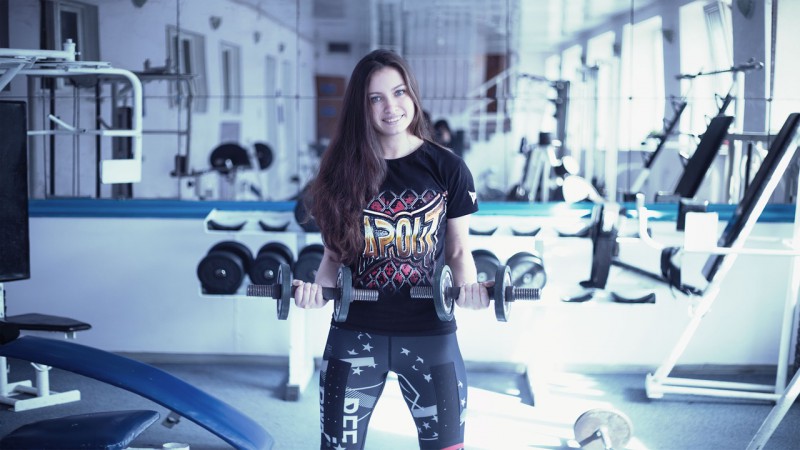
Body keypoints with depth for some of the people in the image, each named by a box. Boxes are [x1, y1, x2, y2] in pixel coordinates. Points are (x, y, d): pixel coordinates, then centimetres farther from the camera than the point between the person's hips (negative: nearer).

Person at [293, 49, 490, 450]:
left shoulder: (447, 168, -3)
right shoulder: (342, 171, 0)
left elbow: (459, 252, 4)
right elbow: (336, 254, 8)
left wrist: (469, 288, -16)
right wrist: (318, 288, -11)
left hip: (430, 336, -1)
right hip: (355, 335, 1)